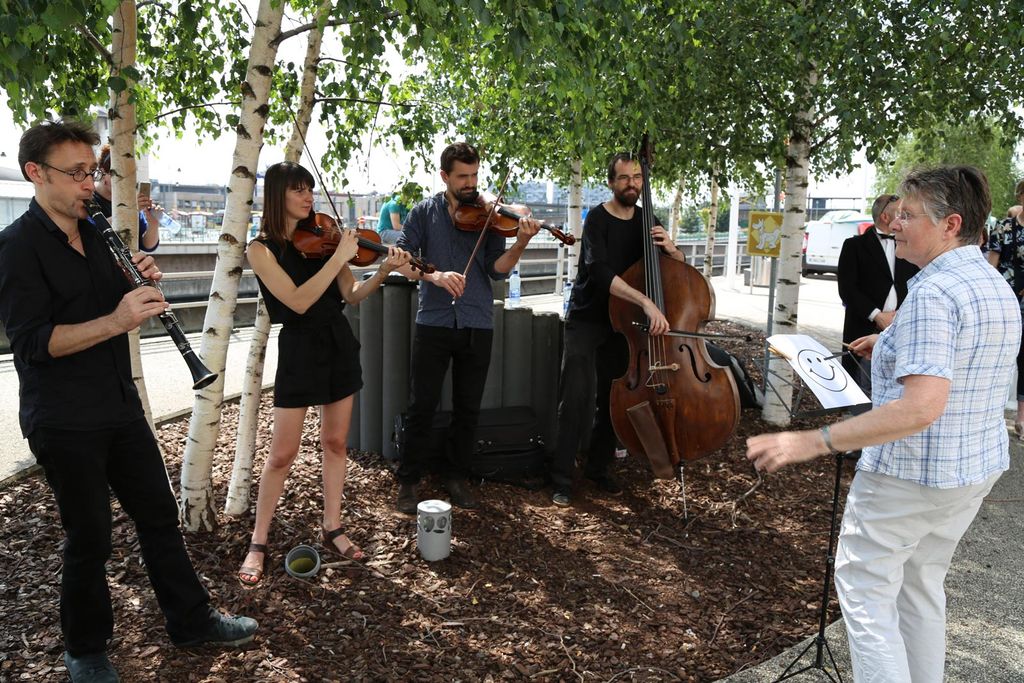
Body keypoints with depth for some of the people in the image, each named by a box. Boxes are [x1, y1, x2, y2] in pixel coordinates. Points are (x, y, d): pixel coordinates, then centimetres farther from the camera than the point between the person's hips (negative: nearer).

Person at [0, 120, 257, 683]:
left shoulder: (95, 235, 10)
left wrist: (142, 283, -4)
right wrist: (114, 321, -32)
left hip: (120, 406, 7)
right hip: (63, 421, -7)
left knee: (159, 515, 14)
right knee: (90, 539, 6)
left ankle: (191, 620, 29)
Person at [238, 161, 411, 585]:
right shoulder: (262, 249, -8)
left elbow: (351, 296, 3)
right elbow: (298, 302, -21)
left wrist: (383, 271, -14)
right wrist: (340, 257, -24)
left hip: (339, 343, 5)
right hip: (299, 349, -4)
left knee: (335, 442, 11)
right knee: (282, 453, -1)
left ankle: (332, 527, 26)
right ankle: (258, 543, 15)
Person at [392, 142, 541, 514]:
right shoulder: (424, 212, 5)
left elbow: (497, 269, -4)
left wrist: (520, 244, -23)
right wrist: (433, 275, -22)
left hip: (477, 324, 1)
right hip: (433, 320, -1)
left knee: (468, 407, 9)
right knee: (422, 404, 1)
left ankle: (456, 475, 26)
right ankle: (409, 479, 16)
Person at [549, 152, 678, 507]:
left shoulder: (647, 221, 5)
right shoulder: (598, 218, -11)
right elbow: (599, 270, -28)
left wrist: (671, 249, -13)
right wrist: (646, 302, -38)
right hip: (587, 320, -5)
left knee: (613, 399, 8)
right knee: (577, 398, -10)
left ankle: (598, 467, 24)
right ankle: (562, 478, -2)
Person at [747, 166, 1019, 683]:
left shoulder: (933, 293, -24)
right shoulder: (1000, 289, 6)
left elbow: (921, 408, -34)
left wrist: (812, 442, -36)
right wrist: (897, 347, 20)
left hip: (910, 473, -10)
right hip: (978, 467, 10)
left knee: (865, 590, 4)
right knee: (922, 584, 24)